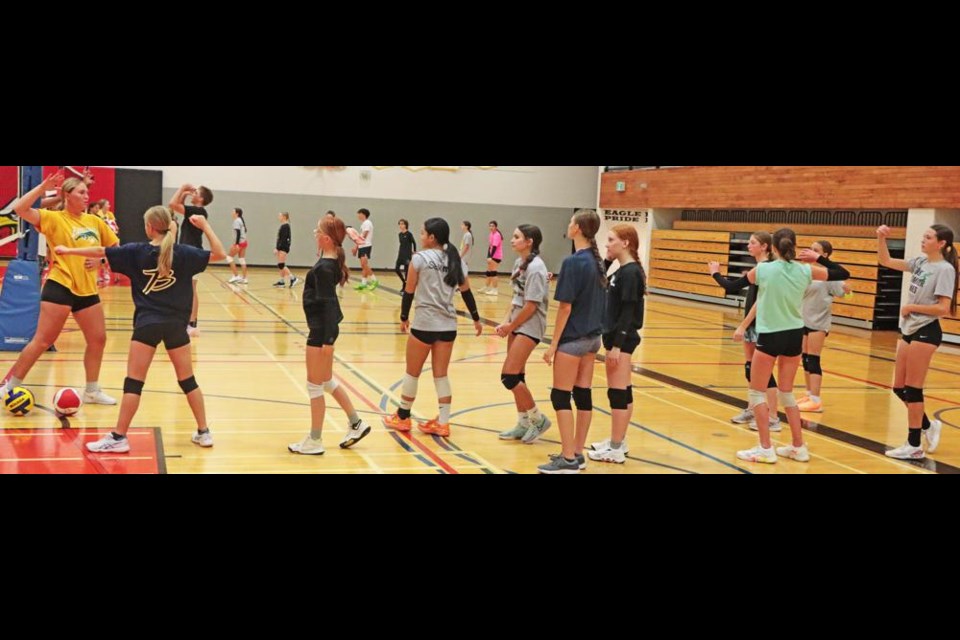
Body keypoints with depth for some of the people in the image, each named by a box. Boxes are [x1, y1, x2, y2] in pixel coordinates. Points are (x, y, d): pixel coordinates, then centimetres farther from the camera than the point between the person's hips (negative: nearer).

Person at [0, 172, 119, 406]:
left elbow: (115, 246, 17)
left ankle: (92, 391, 22)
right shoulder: (54, 219, -5)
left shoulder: (95, 221, 9)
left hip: (87, 290, 6)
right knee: (43, 341, -5)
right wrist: (43, 187, -18)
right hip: (60, 287, -6)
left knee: (98, 339, 7)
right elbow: (19, 209, -17)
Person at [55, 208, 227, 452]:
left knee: (134, 381, 2)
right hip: (176, 324, 2)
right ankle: (204, 432, 16)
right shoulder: (184, 253, 0)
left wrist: (68, 251, 18)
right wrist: (205, 226, 7)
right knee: (188, 380, 12)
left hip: (147, 323, -2)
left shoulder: (136, 251, -1)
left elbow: (100, 252, 5)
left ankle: (119, 437, 4)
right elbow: (220, 254, 2)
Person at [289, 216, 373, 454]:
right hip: (323, 329, 10)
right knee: (326, 381, 21)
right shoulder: (332, 262, 5)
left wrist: (328, 339, -23)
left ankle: (314, 441, 13)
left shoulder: (324, 268, -21)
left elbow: (328, 303, -23)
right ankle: (356, 424, 28)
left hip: (321, 330, -10)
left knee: (315, 385, 2)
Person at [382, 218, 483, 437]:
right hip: (448, 325, 5)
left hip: (425, 323, -5)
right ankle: (443, 423, 9)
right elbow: (466, 291, 11)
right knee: (441, 375, 11)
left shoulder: (419, 258, -7)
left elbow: (409, 291, -4)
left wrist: (404, 317, 9)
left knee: (413, 372, 10)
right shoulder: (455, 260, 7)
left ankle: (402, 418, 23)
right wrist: (476, 319, 21)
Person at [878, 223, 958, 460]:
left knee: (912, 389, -2)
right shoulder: (921, 262, 8)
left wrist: (911, 307, -13)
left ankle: (914, 446, 8)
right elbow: (886, 261, 14)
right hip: (909, 330, 8)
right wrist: (882, 239, -2)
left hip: (926, 333, -8)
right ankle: (928, 426, 31)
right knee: (899, 388, 12)